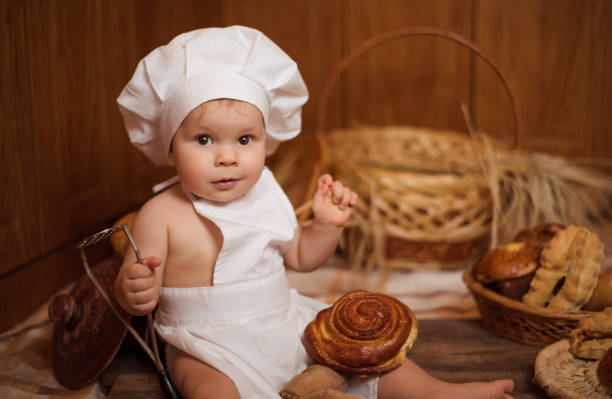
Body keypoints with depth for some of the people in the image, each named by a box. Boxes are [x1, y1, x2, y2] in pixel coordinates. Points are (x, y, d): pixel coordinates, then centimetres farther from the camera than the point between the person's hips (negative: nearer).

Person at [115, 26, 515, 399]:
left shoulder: (264, 196, 1)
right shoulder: (162, 215, -14)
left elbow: (300, 256, 13)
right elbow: (131, 295, -12)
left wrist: (327, 224, -6)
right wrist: (133, 289, -35)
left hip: (285, 326, 5)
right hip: (210, 347, -5)